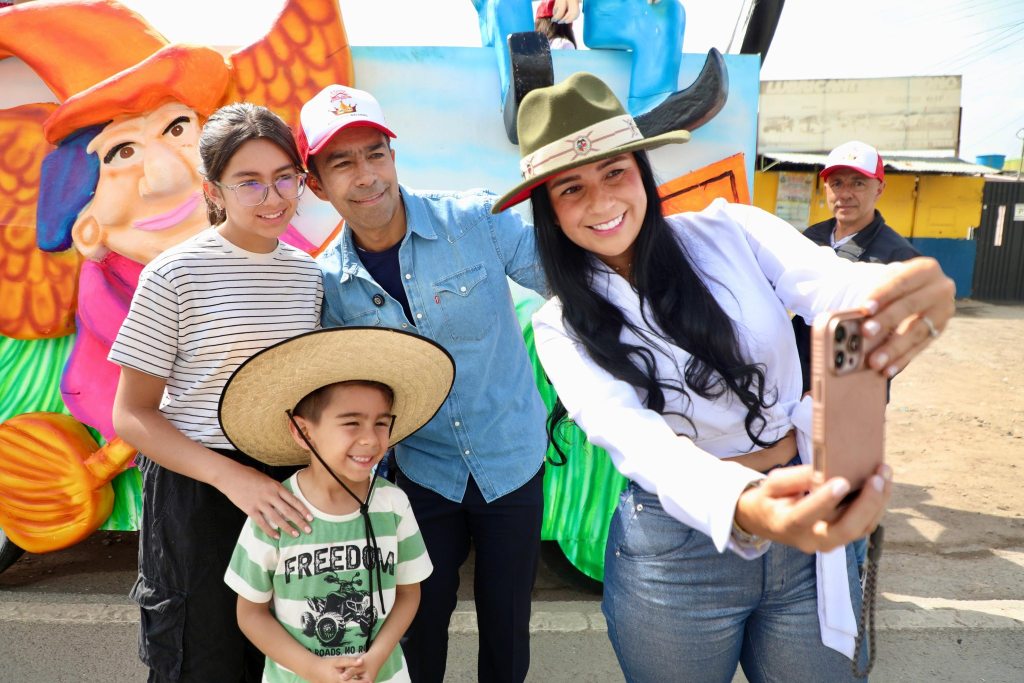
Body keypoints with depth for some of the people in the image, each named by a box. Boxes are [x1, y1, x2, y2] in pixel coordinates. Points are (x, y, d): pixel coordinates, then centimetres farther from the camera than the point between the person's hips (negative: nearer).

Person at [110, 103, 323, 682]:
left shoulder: (308, 273, 4)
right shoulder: (175, 275, -11)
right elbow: (131, 415, -10)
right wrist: (231, 475, -22)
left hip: (286, 491, 5)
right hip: (195, 493, -4)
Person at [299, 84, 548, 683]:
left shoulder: (478, 220, -15)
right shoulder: (330, 281, -7)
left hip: (512, 460, -1)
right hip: (424, 471, 1)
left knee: (507, 627, 15)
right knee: (423, 623, 16)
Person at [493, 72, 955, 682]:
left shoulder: (730, 232, -5)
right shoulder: (561, 326, -8)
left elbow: (831, 281, -22)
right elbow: (626, 433, -24)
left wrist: (904, 293, -47)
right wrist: (744, 508, -43)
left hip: (811, 518, 1)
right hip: (678, 538, -1)